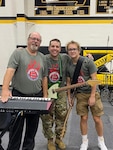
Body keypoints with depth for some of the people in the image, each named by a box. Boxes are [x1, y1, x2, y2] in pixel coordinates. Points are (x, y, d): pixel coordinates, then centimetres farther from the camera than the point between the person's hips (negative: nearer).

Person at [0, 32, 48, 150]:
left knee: (32, 128, 14)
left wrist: (45, 96, 10)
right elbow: (10, 71, -17)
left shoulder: (42, 57, 12)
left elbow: (44, 78, 14)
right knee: (16, 128, 5)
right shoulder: (18, 53, -4)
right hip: (18, 96, -4)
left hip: (37, 97, 5)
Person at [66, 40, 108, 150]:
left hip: (93, 93, -2)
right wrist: (69, 96, 6)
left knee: (97, 119, 3)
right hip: (80, 94, 2)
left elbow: (94, 79, -11)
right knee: (83, 118, 6)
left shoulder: (88, 62, -12)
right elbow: (68, 82, 8)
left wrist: (92, 96, -14)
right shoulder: (68, 65, -1)